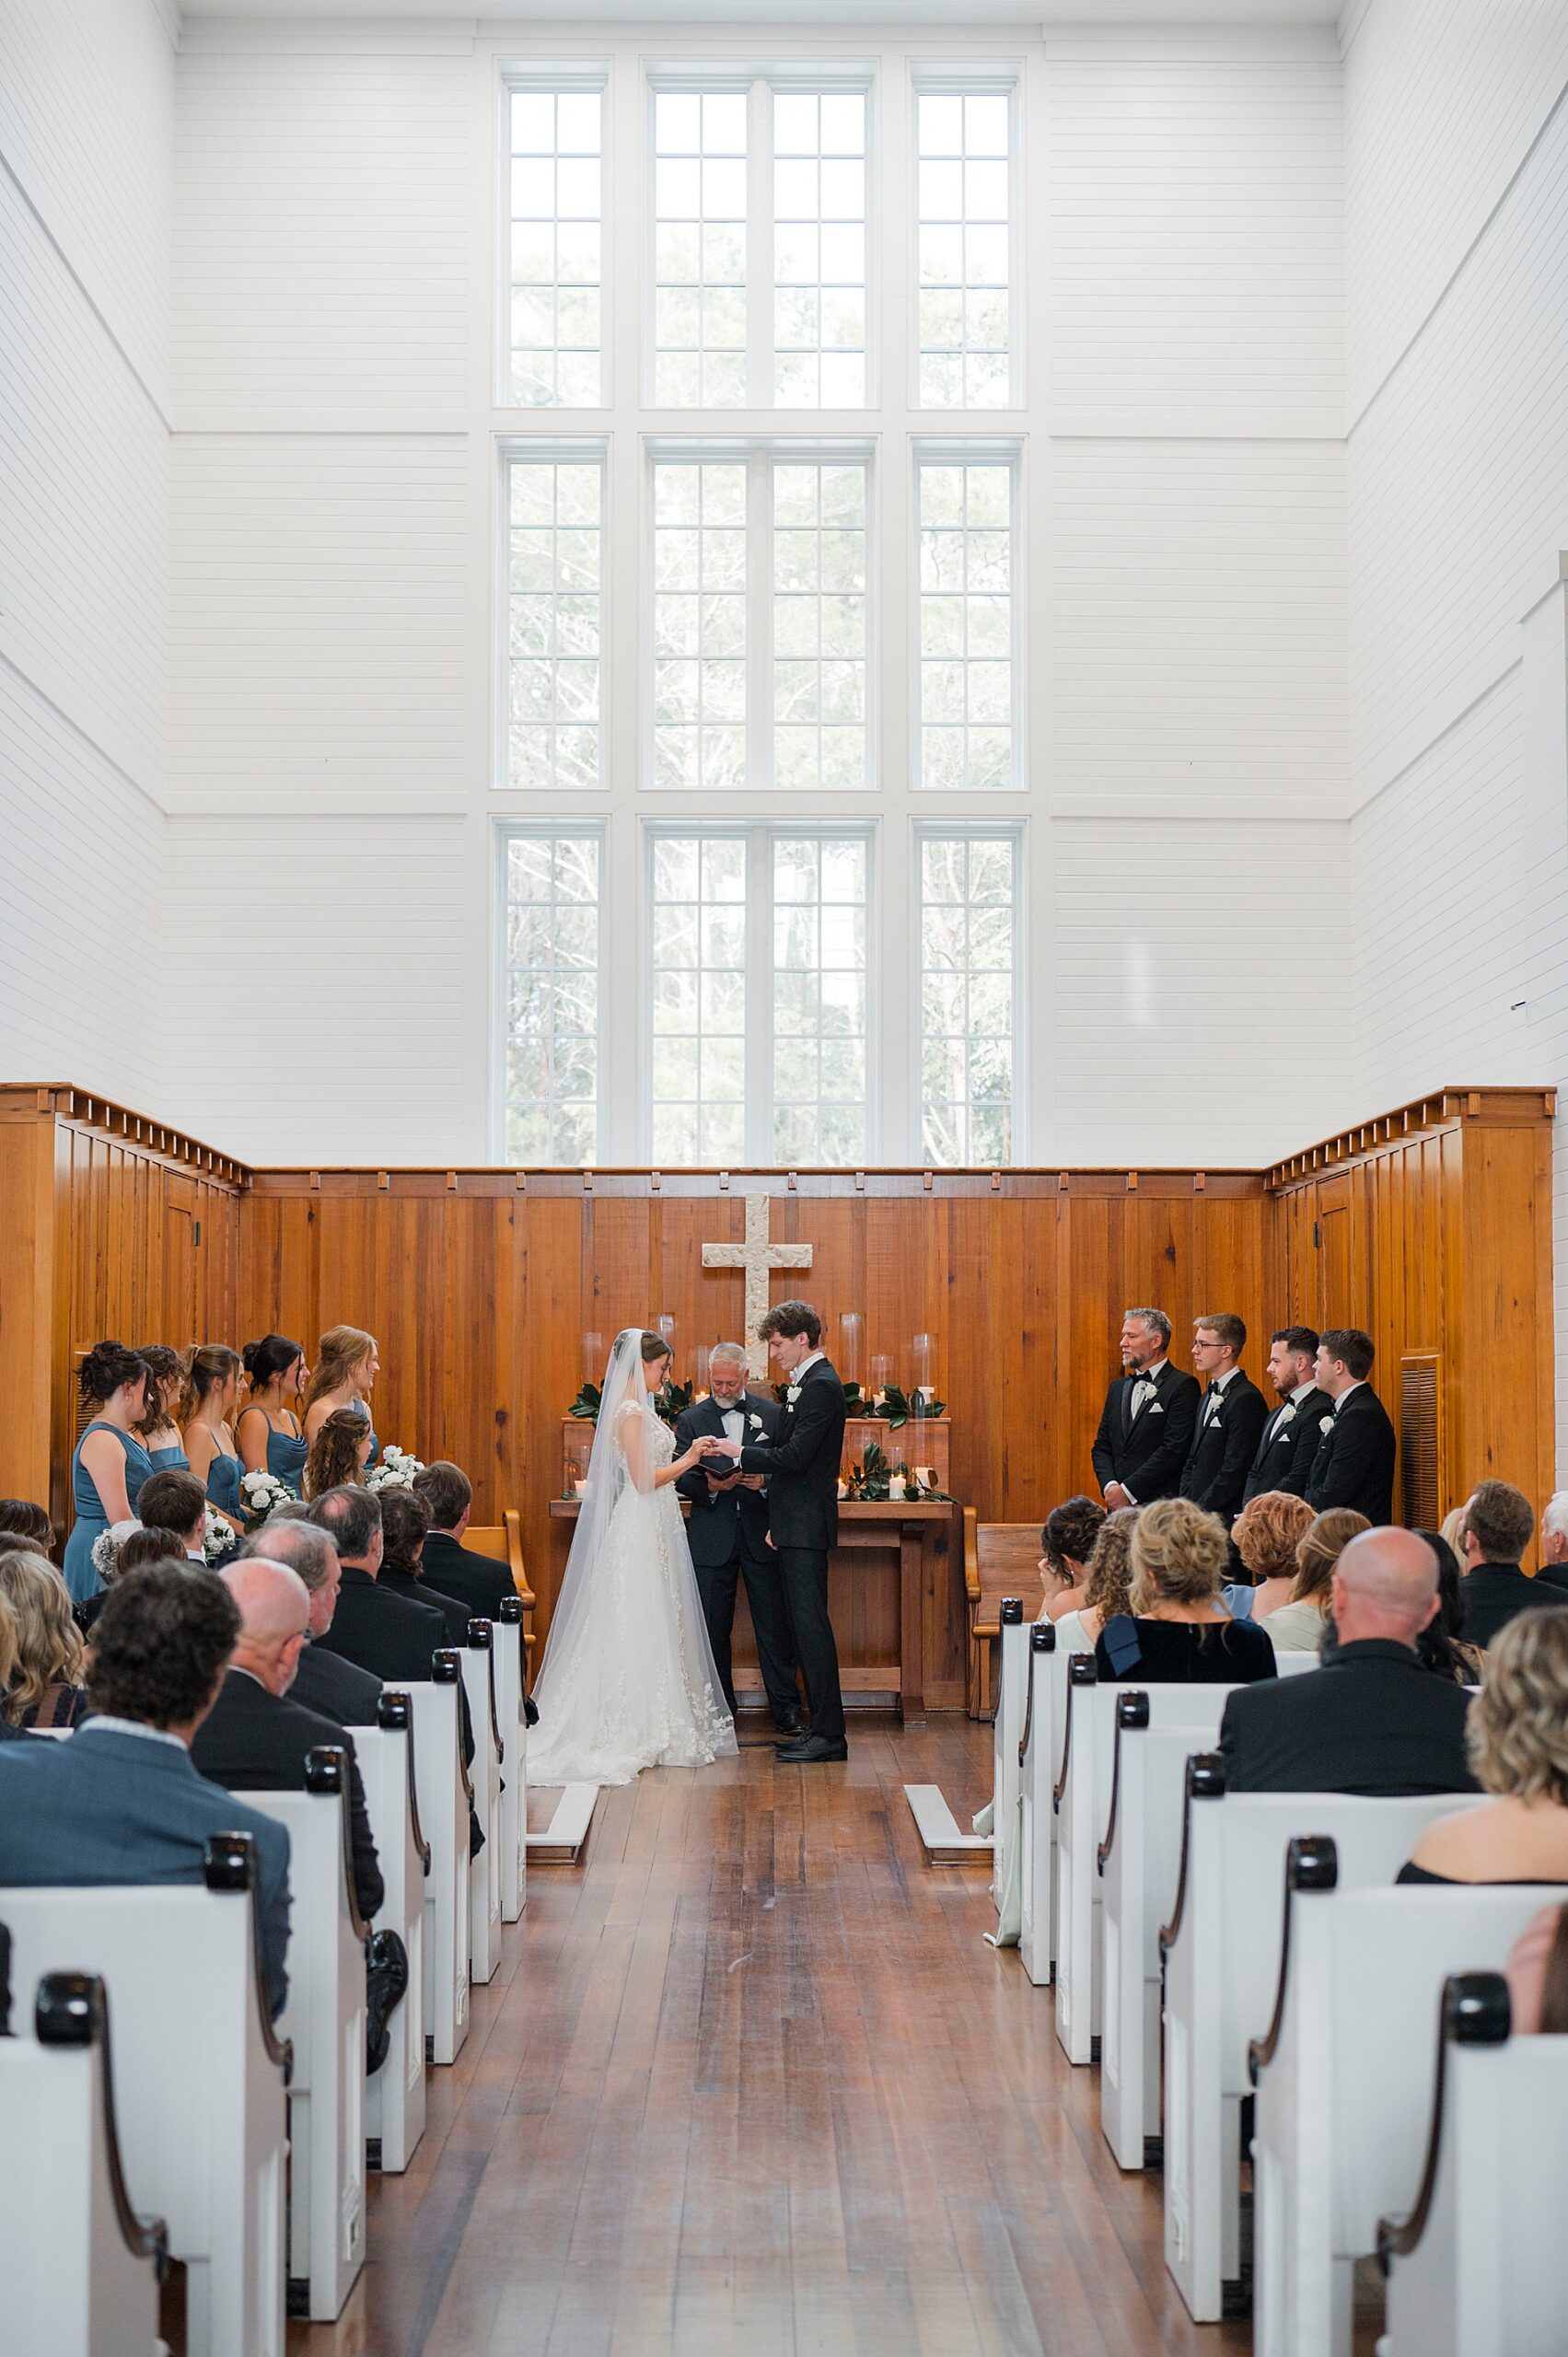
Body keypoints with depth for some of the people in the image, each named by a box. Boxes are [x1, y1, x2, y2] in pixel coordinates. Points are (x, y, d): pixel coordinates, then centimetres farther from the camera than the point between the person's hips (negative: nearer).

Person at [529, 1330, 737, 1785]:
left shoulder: (638, 1408, 14)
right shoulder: (631, 1412, -16)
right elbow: (643, 1479, -19)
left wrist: (689, 1457, 11)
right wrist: (688, 1460, -8)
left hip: (652, 1530, 10)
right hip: (640, 1531, -10)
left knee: (657, 1626, 11)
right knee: (641, 1628, -5)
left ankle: (647, 1729, 15)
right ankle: (638, 1733, 0)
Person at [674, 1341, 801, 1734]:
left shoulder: (772, 1414, 5)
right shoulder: (691, 1419, 5)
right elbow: (680, 1477, 1)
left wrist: (765, 1481, -15)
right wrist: (709, 1486, -19)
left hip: (762, 1536, 0)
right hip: (712, 1539, 1)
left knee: (775, 1626, 1)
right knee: (713, 1628, 5)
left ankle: (786, 1709, 8)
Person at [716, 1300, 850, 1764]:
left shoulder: (820, 1385, -14)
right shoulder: (807, 1382, 17)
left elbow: (794, 1457, -21)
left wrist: (741, 1453, -11)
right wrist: (776, 1521, 16)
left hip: (806, 1526, -10)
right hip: (795, 1525, 10)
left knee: (810, 1624, -9)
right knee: (803, 1625, 11)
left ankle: (829, 1734, -7)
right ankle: (820, 1727, 16)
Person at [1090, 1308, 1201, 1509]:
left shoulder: (1183, 1386, -4)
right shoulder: (1118, 1388, 19)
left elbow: (1174, 1449, -12)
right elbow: (1101, 1447, 17)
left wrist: (1128, 1490, -13)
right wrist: (1109, 1485, -3)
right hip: (1119, 1508, 6)